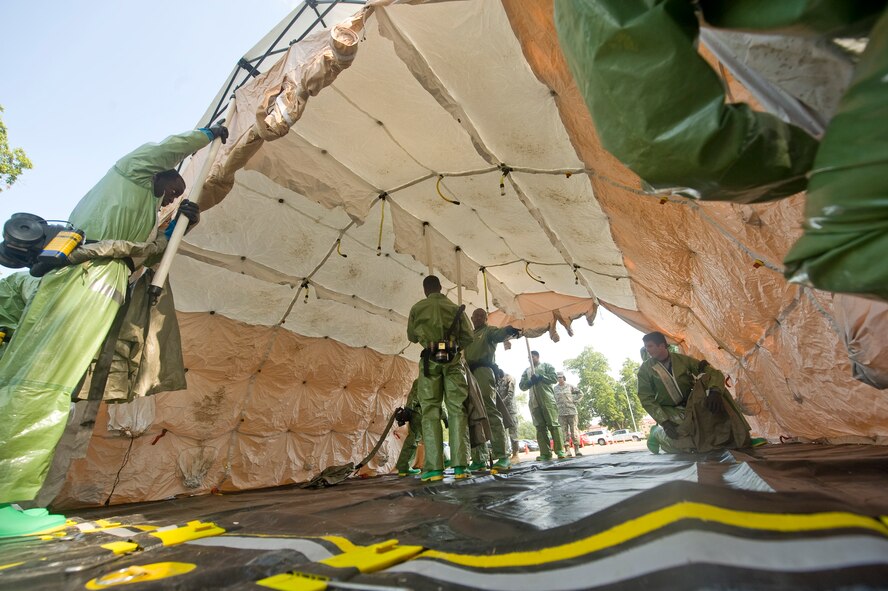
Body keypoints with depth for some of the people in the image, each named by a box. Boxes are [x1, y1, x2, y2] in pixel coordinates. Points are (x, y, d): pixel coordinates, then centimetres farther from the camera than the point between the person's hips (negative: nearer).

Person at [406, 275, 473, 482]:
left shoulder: (417, 308, 10)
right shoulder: (456, 308, 14)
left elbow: (412, 337, 18)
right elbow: (468, 337, 9)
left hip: (430, 359, -1)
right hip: (453, 360, 2)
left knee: (430, 412, 0)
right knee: (457, 410, 2)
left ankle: (434, 468, -5)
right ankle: (460, 465, -3)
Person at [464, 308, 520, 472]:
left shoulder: (489, 331, 11)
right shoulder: (469, 336, 31)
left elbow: (499, 334, -14)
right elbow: (463, 355, 30)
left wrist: (508, 330, -35)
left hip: (483, 371, -6)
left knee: (490, 412, -17)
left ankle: (502, 457, -18)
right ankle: (479, 459, 7)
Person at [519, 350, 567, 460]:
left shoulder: (546, 366, 13)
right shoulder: (526, 371, 23)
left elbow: (554, 378, -1)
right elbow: (521, 385, 11)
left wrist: (540, 377, -11)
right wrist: (530, 381, -9)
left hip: (547, 400, -3)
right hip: (534, 402, 4)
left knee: (553, 424, -7)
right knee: (540, 427, 0)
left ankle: (560, 450, -5)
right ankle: (545, 453, -1)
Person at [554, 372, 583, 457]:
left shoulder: (570, 386, 4)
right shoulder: (555, 388, 8)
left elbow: (579, 393, 11)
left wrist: (574, 401, 2)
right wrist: (556, 405, 6)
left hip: (571, 411, -1)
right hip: (561, 413, 1)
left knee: (574, 430, 0)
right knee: (564, 431, -1)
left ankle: (577, 450, 4)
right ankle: (568, 450, 1)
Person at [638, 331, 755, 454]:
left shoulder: (682, 359, -5)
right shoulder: (645, 369, -11)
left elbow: (714, 373, -10)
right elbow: (646, 399, -13)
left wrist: (715, 391, -31)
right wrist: (664, 422, -24)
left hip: (689, 405, 4)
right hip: (669, 410, -4)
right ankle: (657, 433, 0)